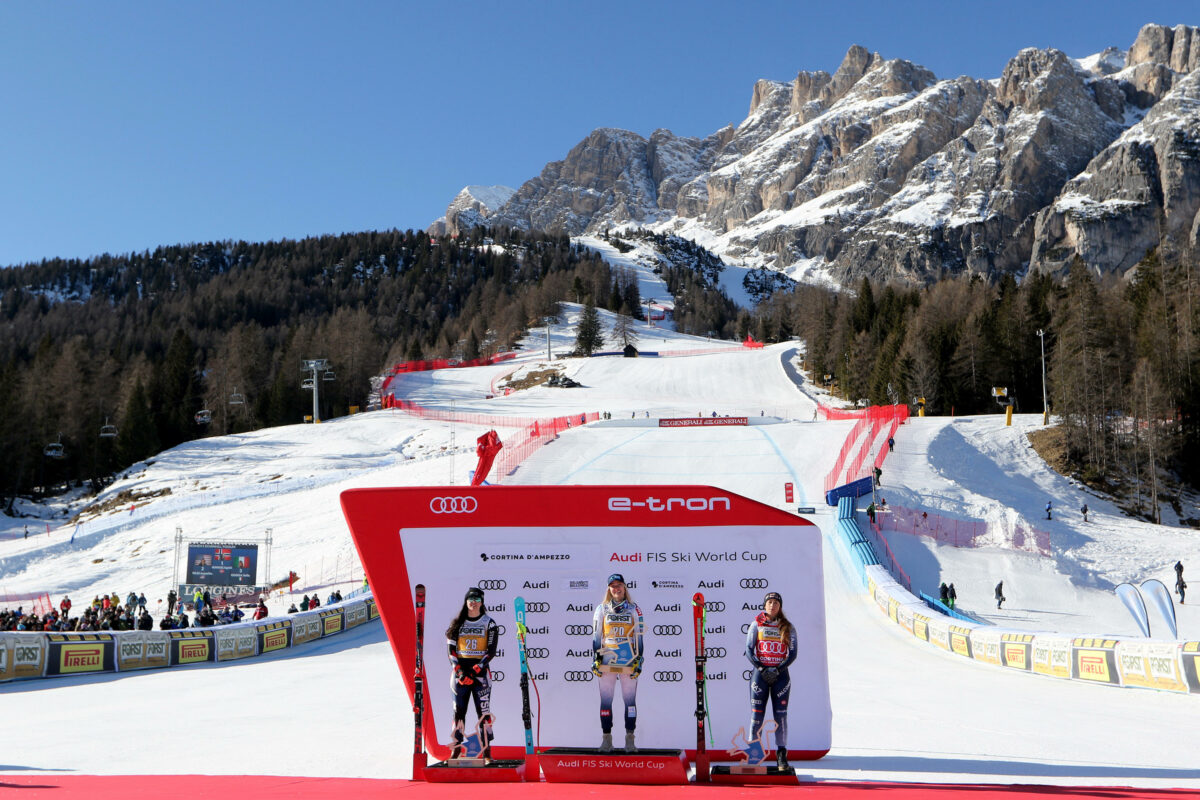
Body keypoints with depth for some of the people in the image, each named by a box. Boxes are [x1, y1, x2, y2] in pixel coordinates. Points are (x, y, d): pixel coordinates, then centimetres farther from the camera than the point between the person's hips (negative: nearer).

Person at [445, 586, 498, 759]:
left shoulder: (489, 623, 4)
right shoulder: (457, 623, 9)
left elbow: (491, 651, -2)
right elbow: (450, 649, 5)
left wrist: (476, 670, -13)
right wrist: (459, 671, -9)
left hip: (480, 672, -2)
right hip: (460, 671, 2)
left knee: (483, 711, -5)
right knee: (458, 710, 1)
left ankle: (486, 749, -1)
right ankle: (456, 747, 7)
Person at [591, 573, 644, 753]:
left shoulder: (634, 609, 8)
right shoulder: (602, 609, 9)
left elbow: (639, 637, 8)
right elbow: (596, 636, 10)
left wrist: (639, 661, 1)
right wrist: (595, 659, 3)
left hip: (628, 662, -1)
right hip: (607, 662, 1)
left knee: (630, 700, 0)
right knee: (605, 700, 1)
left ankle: (630, 739, 8)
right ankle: (606, 738, 10)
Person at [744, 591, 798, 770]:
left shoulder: (788, 627, 5)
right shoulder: (756, 625, 4)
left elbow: (793, 652, 1)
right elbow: (749, 650, 0)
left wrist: (778, 669, -11)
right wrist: (761, 668, -12)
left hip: (780, 675, 1)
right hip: (760, 673, 0)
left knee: (781, 715, 0)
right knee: (757, 715, -3)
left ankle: (781, 755, 7)